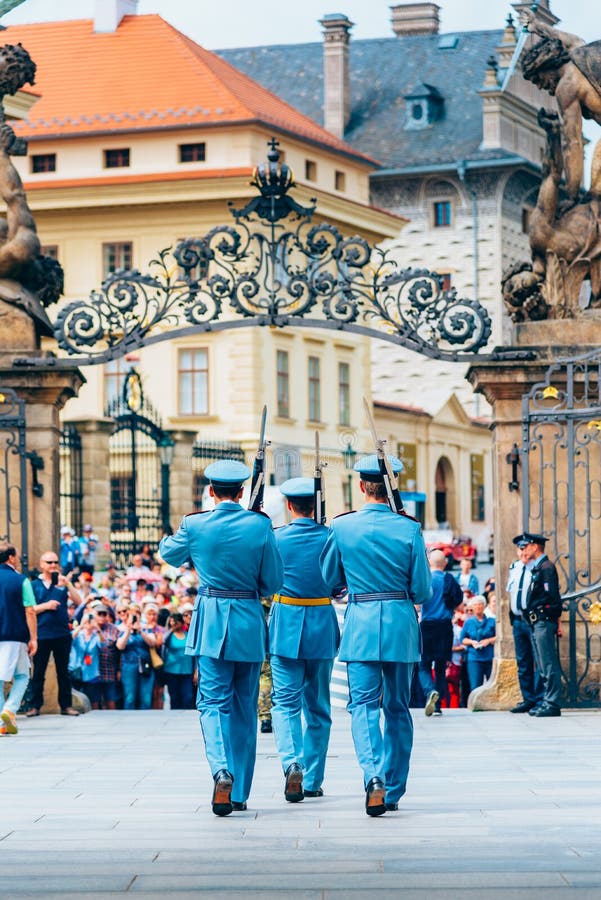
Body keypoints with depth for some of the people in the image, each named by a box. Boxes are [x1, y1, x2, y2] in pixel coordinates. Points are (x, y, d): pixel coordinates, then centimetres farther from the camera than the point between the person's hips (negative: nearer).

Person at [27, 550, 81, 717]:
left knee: (63, 672, 7)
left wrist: (68, 584, -14)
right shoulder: (34, 585, 6)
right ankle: (35, 705, 6)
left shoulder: (62, 583, 9)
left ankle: (66, 705, 10)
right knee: (38, 672, 2)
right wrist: (46, 606, -14)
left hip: (62, 633, 1)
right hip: (42, 634, -1)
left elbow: (77, 601, -2)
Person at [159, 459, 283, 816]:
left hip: (211, 623, -1)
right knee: (245, 708, 11)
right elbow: (273, 582, 0)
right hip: (250, 623, 1)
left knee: (214, 702, 2)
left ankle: (221, 770, -25)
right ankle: (239, 793, 16)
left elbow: (168, 552, 16)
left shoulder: (195, 525, -5)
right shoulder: (260, 525, -5)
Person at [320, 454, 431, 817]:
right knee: (398, 706, 11)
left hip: (361, 623, -1)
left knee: (364, 703, -1)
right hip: (401, 623, 1)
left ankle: (373, 775, -24)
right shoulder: (409, 529, -5)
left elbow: (329, 577, 10)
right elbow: (422, 590, -1)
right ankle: (392, 791, 15)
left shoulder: (342, 527, -3)